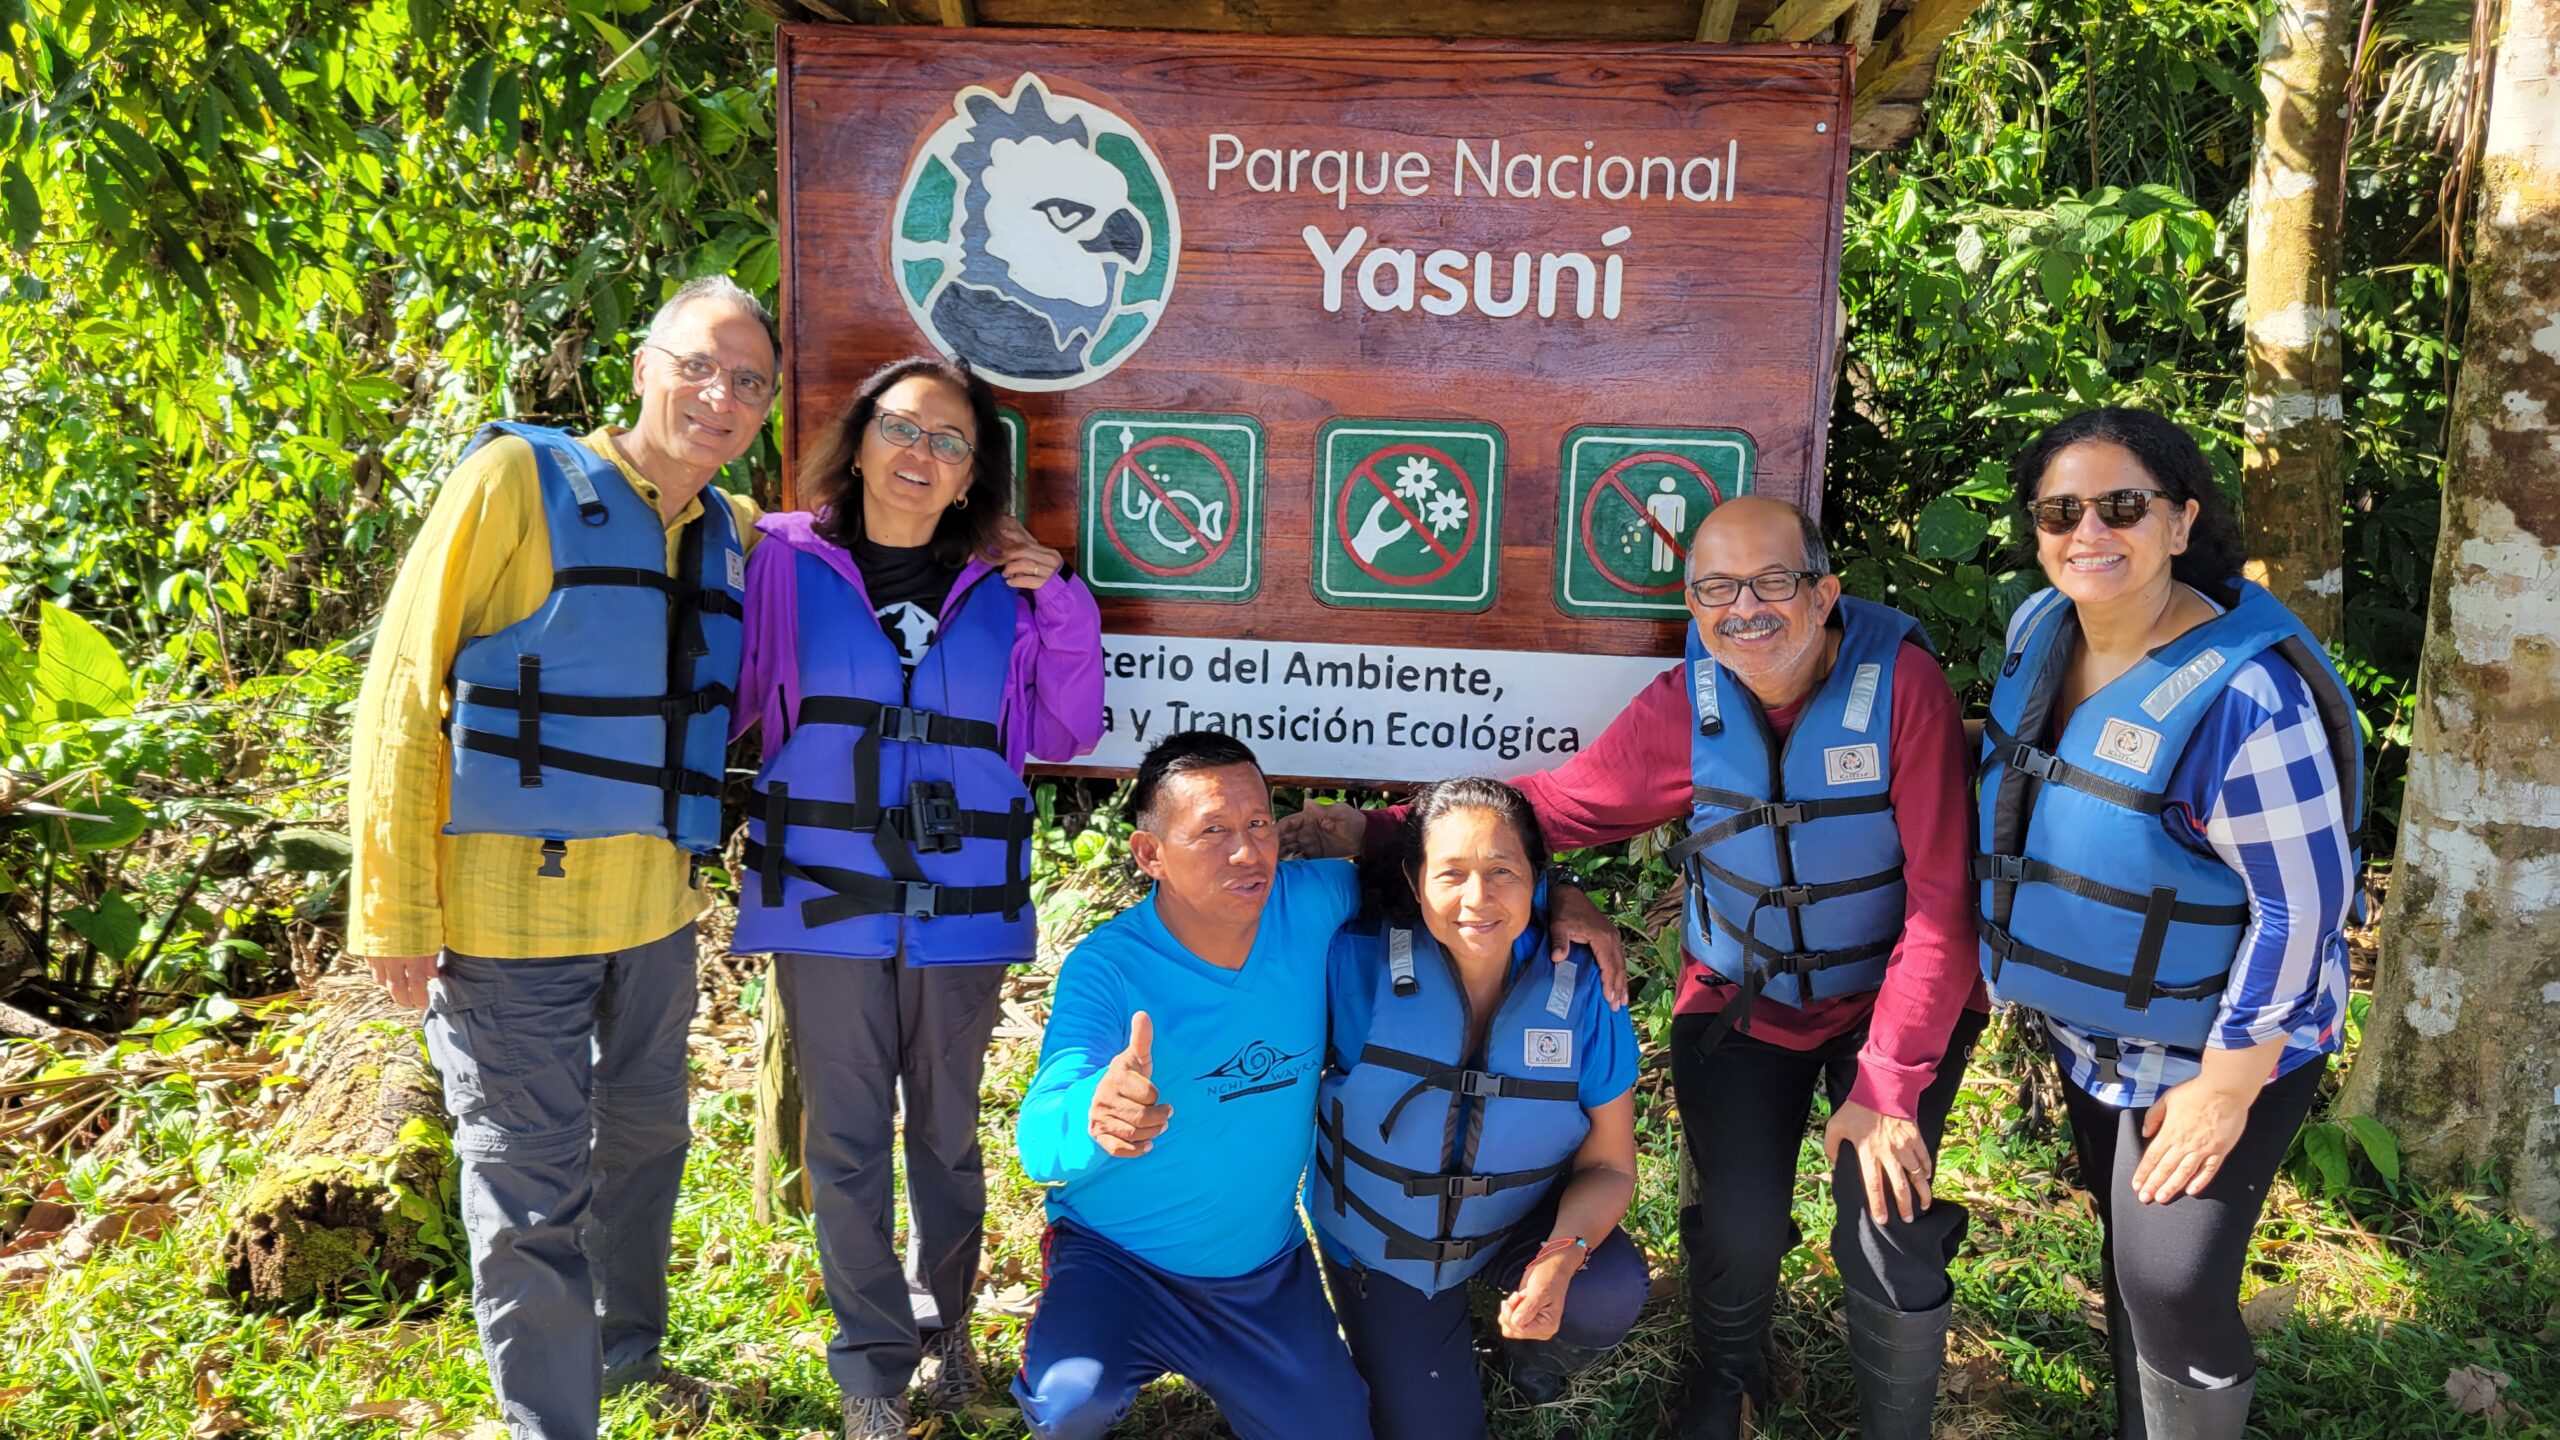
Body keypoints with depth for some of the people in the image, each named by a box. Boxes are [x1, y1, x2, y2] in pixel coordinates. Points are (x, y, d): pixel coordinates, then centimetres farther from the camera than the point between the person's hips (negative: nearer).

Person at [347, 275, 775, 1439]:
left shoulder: (730, 531, 7)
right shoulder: (518, 479, -10)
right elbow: (402, 691, -12)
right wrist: (394, 910, -14)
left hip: (656, 908, 7)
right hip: (513, 908, -6)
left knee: (644, 1137, 21)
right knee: (532, 1186, 2)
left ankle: (629, 1346, 43)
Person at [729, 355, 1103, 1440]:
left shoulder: (1001, 588, 5)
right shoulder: (786, 560, -1)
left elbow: (1064, 733, 4)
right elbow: (725, 702, -1)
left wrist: (1062, 605, -4)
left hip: (962, 905, 2)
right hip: (826, 900, -1)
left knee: (948, 1129, 15)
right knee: (845, 1139, 6)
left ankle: (942, 1323, 36)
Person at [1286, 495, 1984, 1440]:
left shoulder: (1901, 682, -22)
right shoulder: (1684, 704, -11)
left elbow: (1941, 900, -21)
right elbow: (1560, 800, -10)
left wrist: (1889, 1082, -22)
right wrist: (1385, 833, -21)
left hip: (1891, 997, -2)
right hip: (1740, 998, 2)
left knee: (1888, 1236, -12)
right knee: (1739, 1229, -4)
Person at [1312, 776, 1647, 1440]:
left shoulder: (1583, 992, -20)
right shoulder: (1356, 964, -25)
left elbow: (1608, 1165, -14)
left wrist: (1563, 1256, -31)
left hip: (1523, 1224, 1)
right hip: (1379, 1240, 0)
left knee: (1606, 1296, -27)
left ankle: (1538, 1355, 10)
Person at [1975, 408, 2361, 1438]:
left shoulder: (2242, 693, -29)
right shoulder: (2039, 629, -6)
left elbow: (2303, 903, -24)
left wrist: (2228, 1085, -19)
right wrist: (2012, 949, 16)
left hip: (2219, 1043, -7)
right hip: (2089, 1026, 7)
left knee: (2173, 1286, -5)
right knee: (2128, 1254, 23)